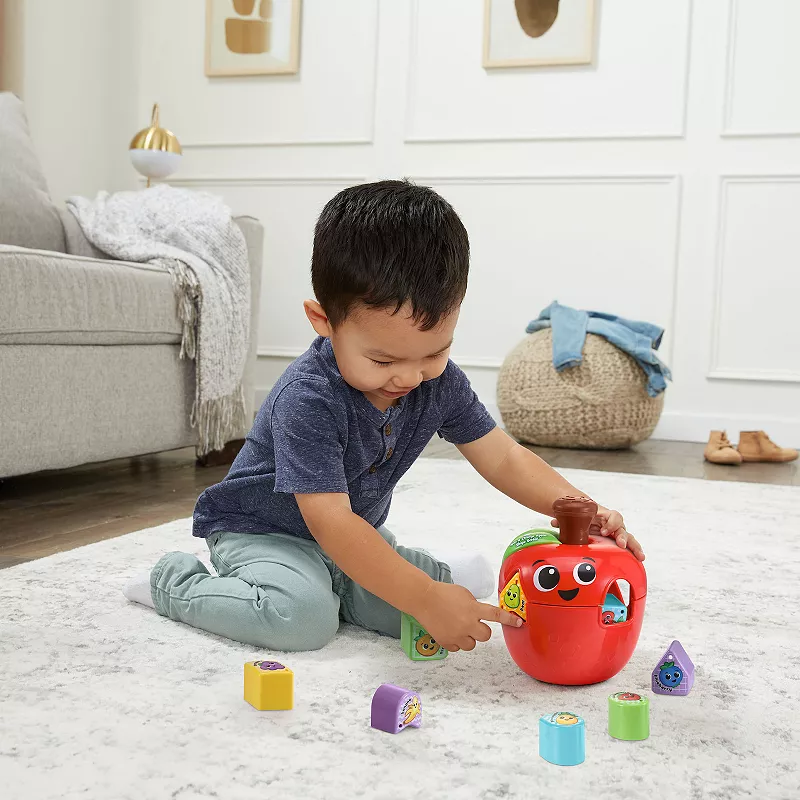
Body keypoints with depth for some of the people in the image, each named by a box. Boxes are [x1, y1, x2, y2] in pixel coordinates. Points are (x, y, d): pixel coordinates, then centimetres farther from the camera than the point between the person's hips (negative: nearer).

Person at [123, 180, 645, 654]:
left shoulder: (440, 383, -14)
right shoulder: (307, 400, -35)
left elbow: (503, 458, -9)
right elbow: (329, 521, -40)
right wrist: (426, 600, -45)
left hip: (356, 533, 6)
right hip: (260, 530, -5)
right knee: (303, 617, -30)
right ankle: (176, 582, -5)